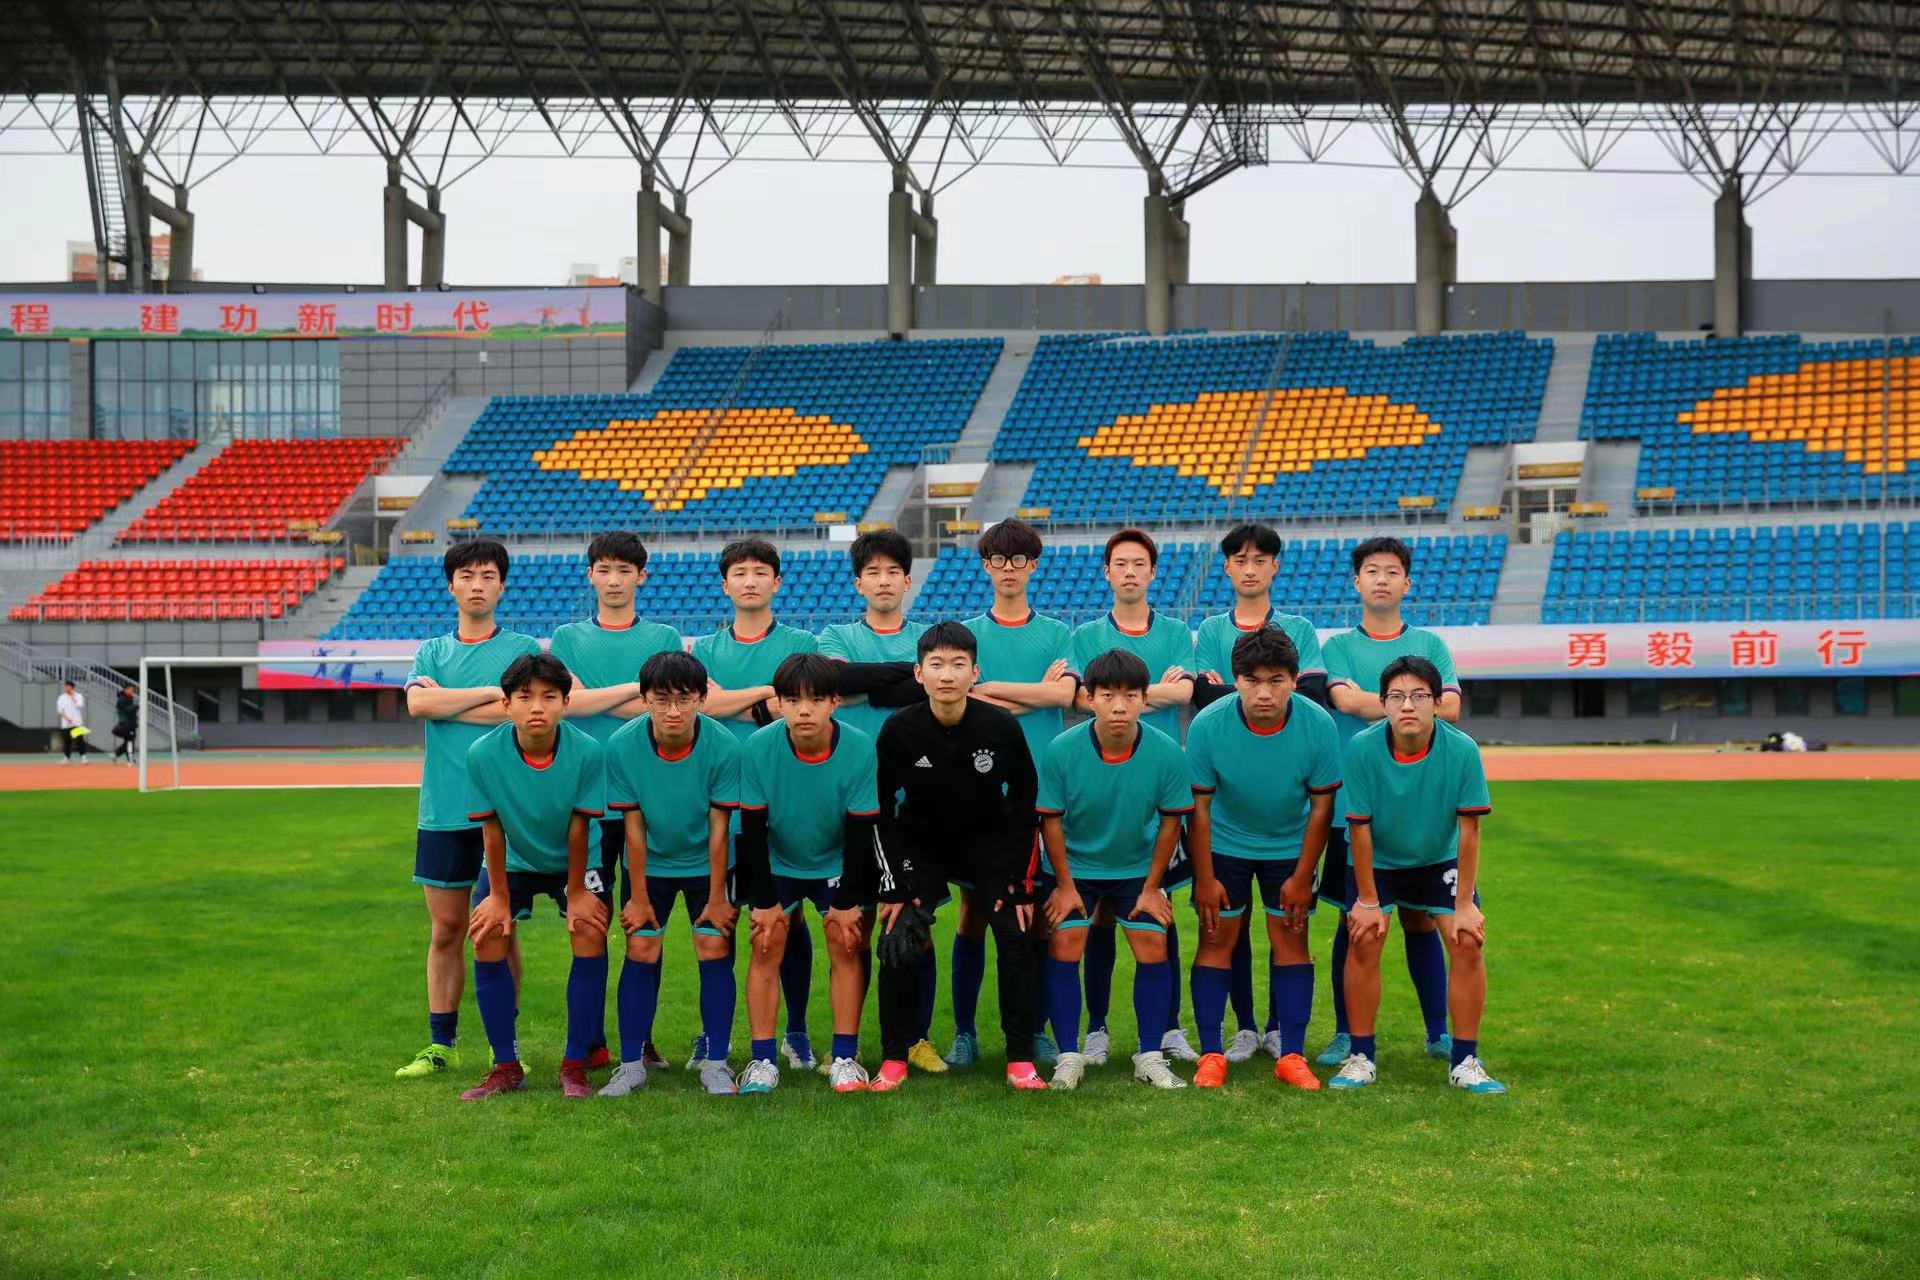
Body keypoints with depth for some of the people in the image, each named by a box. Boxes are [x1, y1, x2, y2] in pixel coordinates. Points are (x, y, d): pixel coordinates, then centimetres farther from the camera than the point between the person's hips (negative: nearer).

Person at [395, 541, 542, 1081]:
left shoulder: (523, 649, 4)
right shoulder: (431, 652, 13)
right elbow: (417, 702, -7)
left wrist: (447, 703, -8)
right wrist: (490, 693, -10)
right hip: (442, 812, 3)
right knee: (445, 932, 6)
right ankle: (441, 1044, 13)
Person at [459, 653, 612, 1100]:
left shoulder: (587, 752, -29)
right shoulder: (483, 754, -27)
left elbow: (579, 828, -17)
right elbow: (492, 829, -16)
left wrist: (576, 892, -9)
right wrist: (499, 896, -9)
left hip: (575, 861, -1)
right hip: (514, 862, 1)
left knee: (590, 934, -19)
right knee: (487, 938, -14)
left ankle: (575, 1066, -7)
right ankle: (507, 1067, -1)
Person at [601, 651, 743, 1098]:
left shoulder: (722, 746, -25)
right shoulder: (623, 746, -22)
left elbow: (718, 826, -16)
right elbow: (634, 825, -13)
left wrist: (717, 898, -10)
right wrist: (639, 897, -7)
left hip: (706, 863, -1)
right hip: (649, 863, 1)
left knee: (715, 949, -6)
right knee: (640, 951, -3)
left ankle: (713, 1061, 5)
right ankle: (632, 1064, 6)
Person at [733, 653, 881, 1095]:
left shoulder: (860, 750, -25)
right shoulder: (759, 748, -24)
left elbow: (861, 832, -17)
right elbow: (752, 829, -15)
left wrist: (848, 902, -14)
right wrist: (765, 901, -13)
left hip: (839, 864, 0)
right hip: (776, 863, 0)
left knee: (846, 943, -9)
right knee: (767, 945, -8)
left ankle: (844, 1058, -2)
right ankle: (762, 1060, -3)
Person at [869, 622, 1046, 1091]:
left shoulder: (1002, 727, -20)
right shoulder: (899, 731, -20)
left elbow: (1024, 801, -6)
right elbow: (880, 811, -8)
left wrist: (1021, 880, -8)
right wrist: (893, 887, -11)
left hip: (990, 845, 0)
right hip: (919, 846, 0)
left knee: (1017, 943, -13)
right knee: (900, 945, -14)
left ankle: (1021, 1061, 0)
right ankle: (894, 1060, 2)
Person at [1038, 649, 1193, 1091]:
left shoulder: (1166, 752, -21)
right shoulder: (1062, 750, -24)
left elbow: (1171, 820, -7)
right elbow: (1051, 819, -11)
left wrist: (1152, 887, -4)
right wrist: (1064, 885, -7)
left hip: (1137, 867, 1)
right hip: (1075, 866, -1)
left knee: (1153, 947, -6)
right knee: (1063, 947, -10)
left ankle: (1150, 1056, 6)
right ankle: (1069, 1056, 1)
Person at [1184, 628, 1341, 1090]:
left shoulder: (1318, 725, -23)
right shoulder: (1208, 725, -25)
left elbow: (1321, 805, -12)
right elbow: (1199, 805, -14)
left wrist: (1302, 877, -9)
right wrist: (1204, 878, -11)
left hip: (1291, 846, 1)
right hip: (1224, 844, 0)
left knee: (1291, 938, -1)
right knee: (1217, 938, -2)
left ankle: (1291, 1055, 5)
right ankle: (1210, 1054, 4)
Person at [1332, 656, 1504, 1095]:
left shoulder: (1462, 750, -26)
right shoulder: (1362, 748, -27)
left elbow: (1469, 829, -18)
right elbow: (1359, 828, -18)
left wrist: (1465, 903, -15)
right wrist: (1367, 900, -14)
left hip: (1441, 859, 1)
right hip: (1378, 861, -1)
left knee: (1468, 942, -12)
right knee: (1364, 940, -15)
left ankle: (1464, 1061, 1)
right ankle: (1361, 1057, -1)